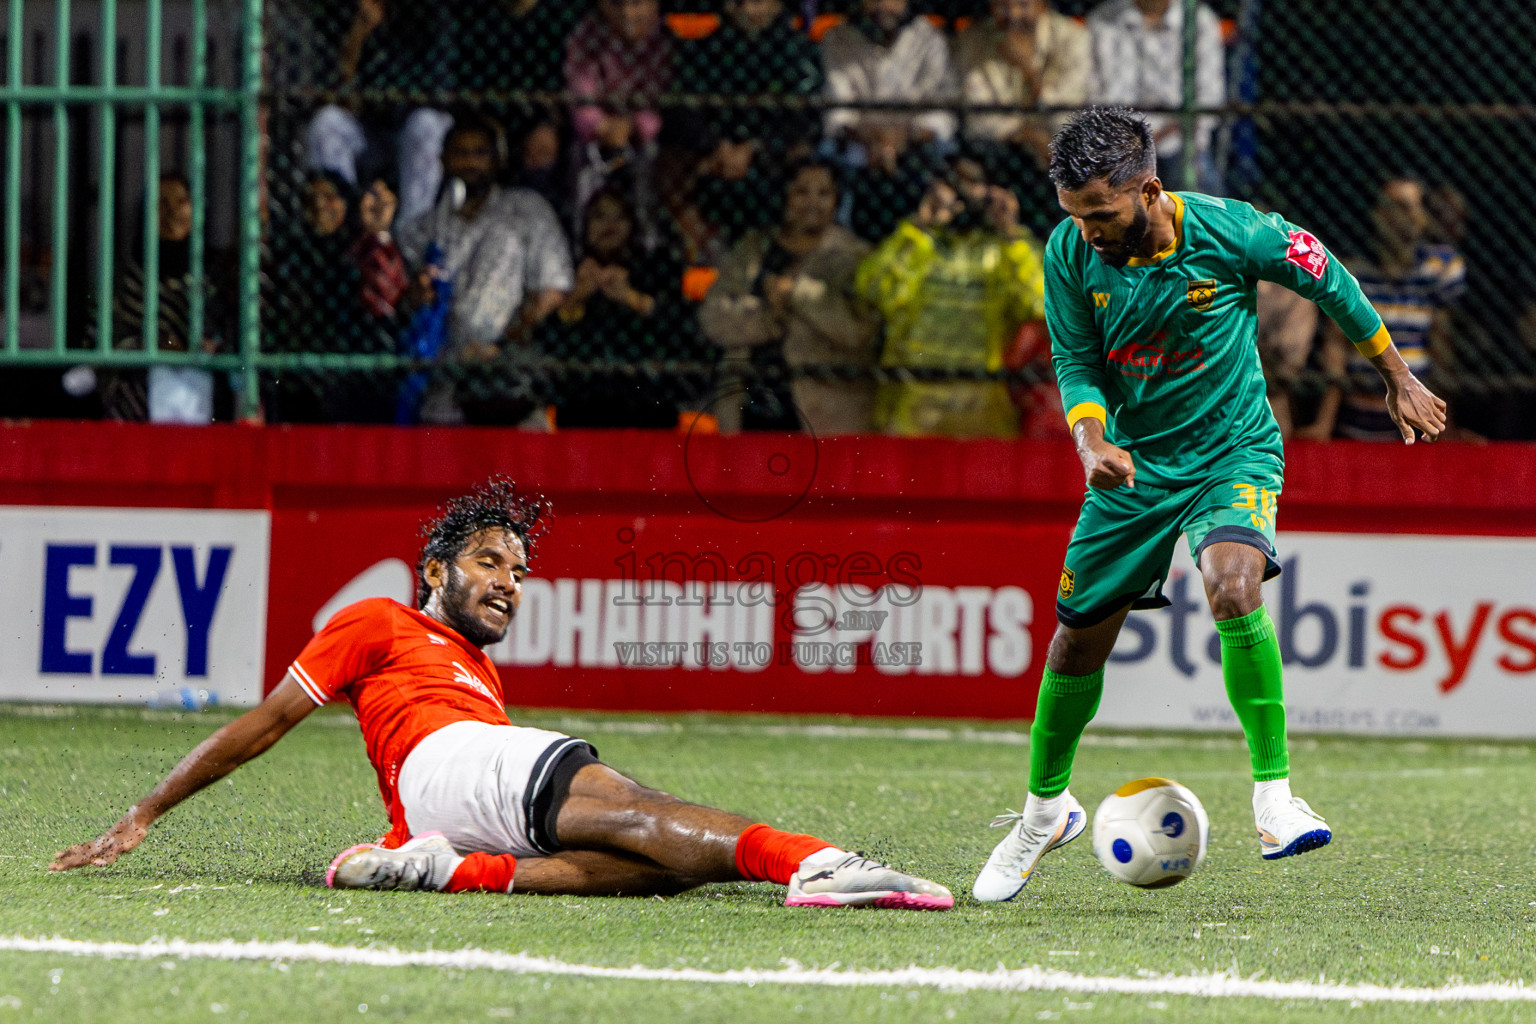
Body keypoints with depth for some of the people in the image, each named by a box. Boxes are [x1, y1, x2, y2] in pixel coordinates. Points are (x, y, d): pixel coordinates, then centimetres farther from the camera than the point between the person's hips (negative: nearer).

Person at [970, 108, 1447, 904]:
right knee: (1080, 636, 8)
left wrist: (1397, 379, 7)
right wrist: (1090, 438, -26)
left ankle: (1273, 793, -23)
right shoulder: (1070, 254, -13)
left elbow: (1326, 279, -4)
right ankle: (1045, 808, 34)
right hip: (1134, 465, 4)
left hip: (1233, 453, -3)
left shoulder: (1230, 232, -21)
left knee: (1233, 587, -32)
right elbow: (1077, 363, -3)